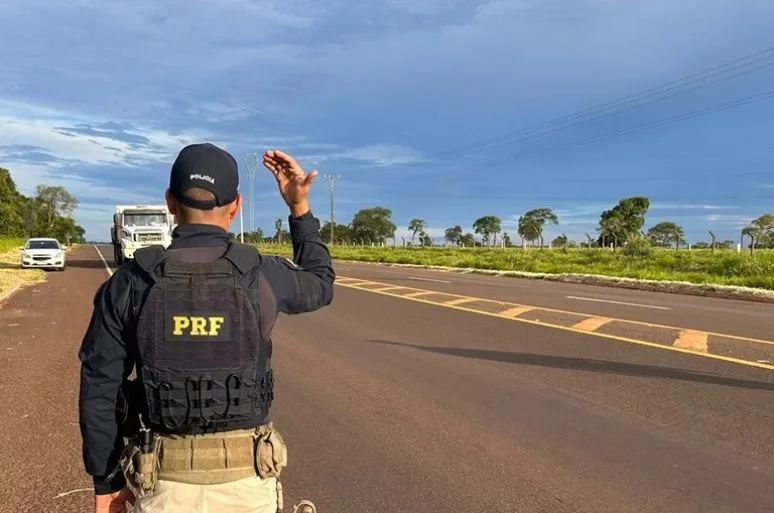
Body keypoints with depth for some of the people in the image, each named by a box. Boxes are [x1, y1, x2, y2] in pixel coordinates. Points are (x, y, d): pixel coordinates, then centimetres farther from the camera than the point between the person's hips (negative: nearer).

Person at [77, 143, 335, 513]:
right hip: (245, 476, 0)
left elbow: (99, 389, -5)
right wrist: (300, 207, 11)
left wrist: (106, 479, 8)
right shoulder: (263, 275, -11)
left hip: (166, 479, 1)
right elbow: (319, 286, 12)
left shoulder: (129, 283, -10)